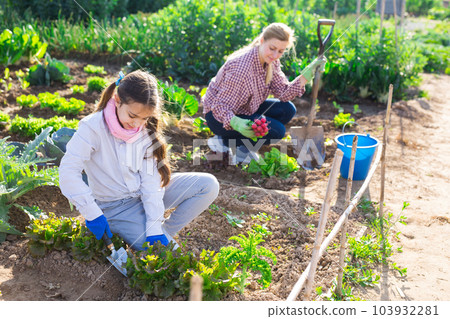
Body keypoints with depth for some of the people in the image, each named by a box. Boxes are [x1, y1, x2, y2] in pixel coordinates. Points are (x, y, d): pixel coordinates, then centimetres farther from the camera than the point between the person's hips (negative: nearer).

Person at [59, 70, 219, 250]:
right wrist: (92, 214, -25)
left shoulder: (146, 129, -6)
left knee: (209, 185, -9)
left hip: (146, 194, 6)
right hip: (115, 206, -5)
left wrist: (155, 227, -18)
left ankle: (165, 231, -3)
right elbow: (68, 173, -24)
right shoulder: (93, 127, -20)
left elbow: (150, 178, -11)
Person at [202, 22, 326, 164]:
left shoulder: (271, 61, -6)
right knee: (277, 131, -21)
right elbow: (220, 105, -30)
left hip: (244, 109, 9)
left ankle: (242, 146, 1)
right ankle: (224, 141, -7)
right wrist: (237, 123, -49)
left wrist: (308, 74, -19)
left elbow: (283, 93, -10)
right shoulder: (242, 67, -32)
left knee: (287, 110, -5)